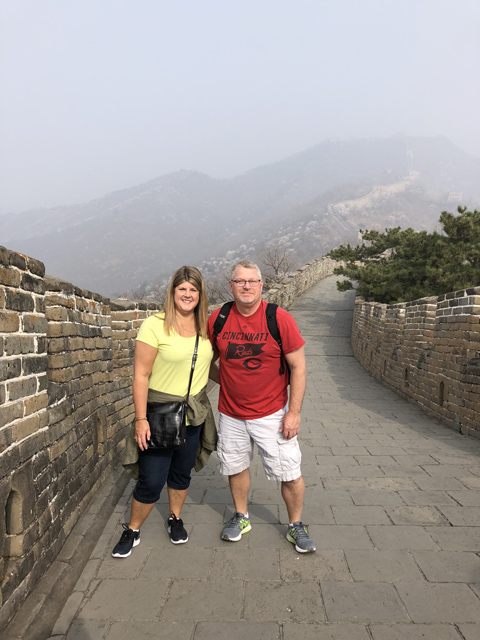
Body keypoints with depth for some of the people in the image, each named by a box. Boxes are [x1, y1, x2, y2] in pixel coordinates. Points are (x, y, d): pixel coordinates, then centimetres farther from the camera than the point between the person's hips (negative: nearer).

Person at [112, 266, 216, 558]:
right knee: (151, 480, 2)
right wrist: (141, 418, -16)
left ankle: (176, 519, 43)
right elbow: (141, 375, -14)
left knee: (182, 472, 19)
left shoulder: (205, 327, 3)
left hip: (196, 411, 5)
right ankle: (132, 531, 27)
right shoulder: (155, 325, -14)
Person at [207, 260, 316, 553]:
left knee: (290, 473, 3)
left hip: (272, 413, -3)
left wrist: (294, 412, -12)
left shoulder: (280, 319, -14)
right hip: (231, 413, 3)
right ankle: (241, 517, 42)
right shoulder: (217, 319, -5)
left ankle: (296, 525, 28)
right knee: (236, 466, 18)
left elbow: (298, 367, -10)